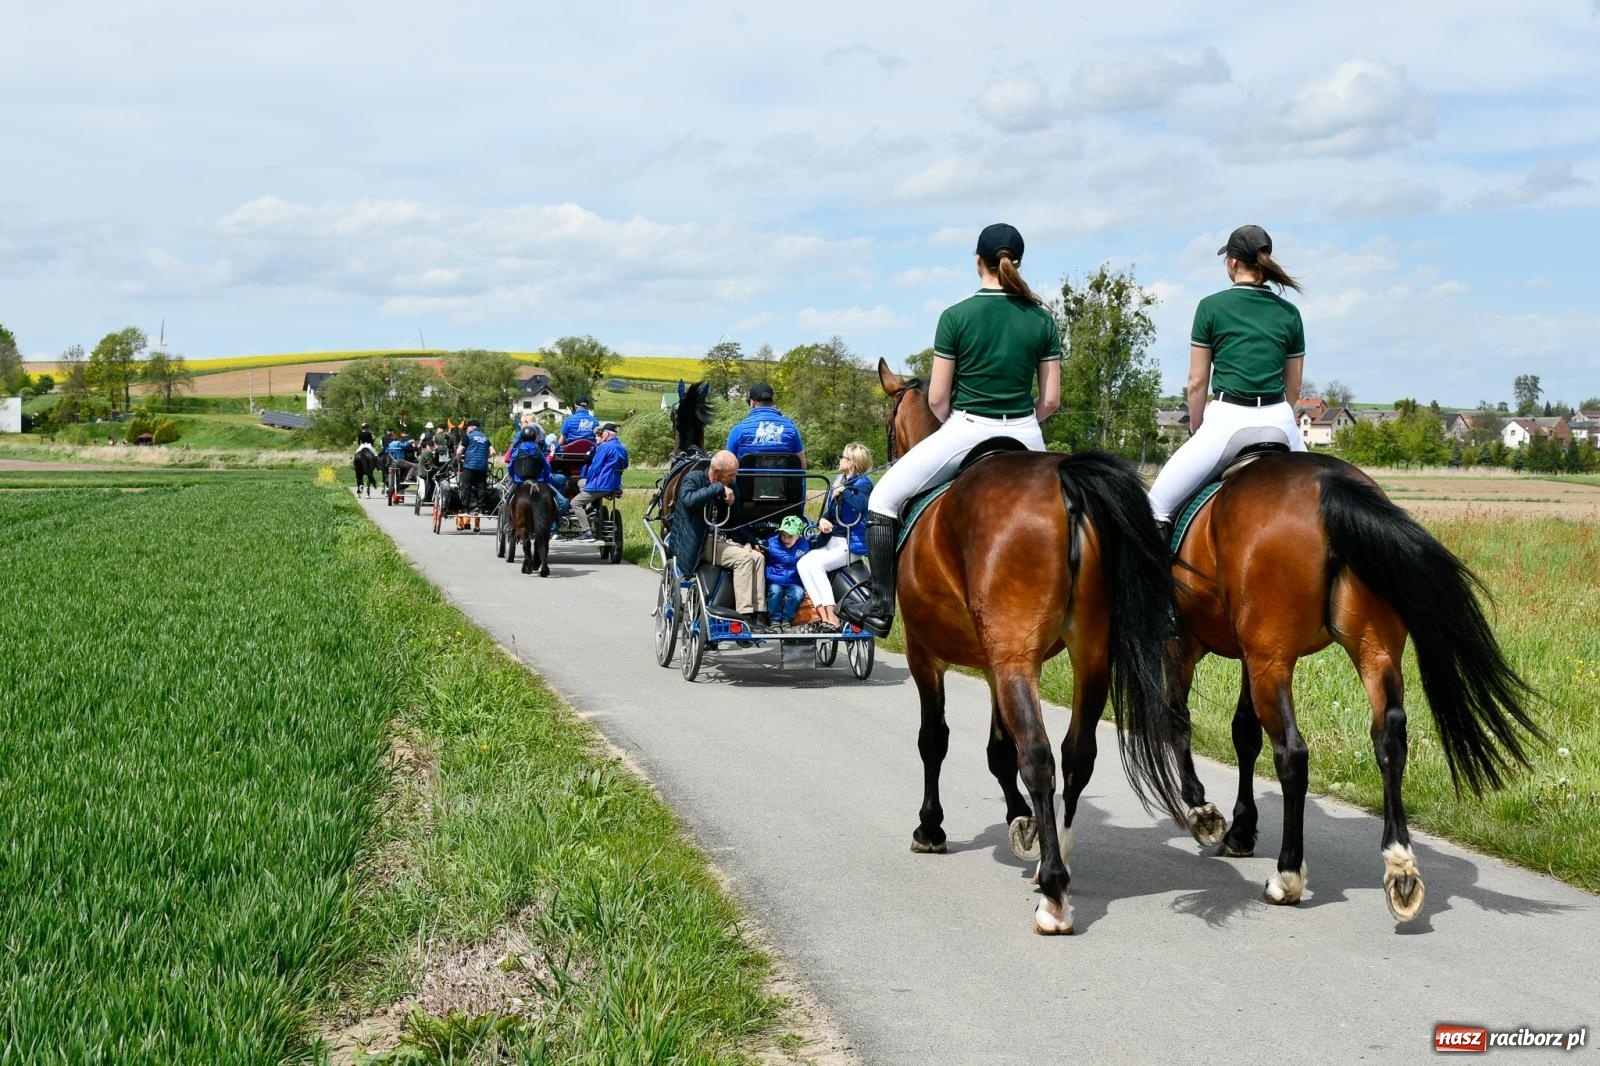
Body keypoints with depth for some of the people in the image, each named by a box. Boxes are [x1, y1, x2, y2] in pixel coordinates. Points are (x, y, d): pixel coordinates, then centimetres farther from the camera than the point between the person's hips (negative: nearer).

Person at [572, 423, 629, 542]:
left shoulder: (605, 447, -14)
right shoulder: (622, 449, 11)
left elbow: (594, 467, -13)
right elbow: (624, 466, 23)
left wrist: (588, 482, -2)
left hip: (602, 486, -9)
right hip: (615, 486, 9)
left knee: (575, 503, -3)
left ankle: (587, 532, -13)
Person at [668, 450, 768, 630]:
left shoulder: (729, 486, 12)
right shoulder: (693, 478, -7)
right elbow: (688, 499, -32)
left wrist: (746, 542, 3)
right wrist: (718, 488, -26)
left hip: (719, 539, 7)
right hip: (696, 542, -7)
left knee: (758, 557, -15)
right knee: (743, 557, -25)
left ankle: (759, 615, -18)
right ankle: (745, 617, -26)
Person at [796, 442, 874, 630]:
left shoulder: (863, 483, -8)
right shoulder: (839, 480, 17)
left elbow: (860, 504, -30)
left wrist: (843, 491, -18)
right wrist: (823, 520, -1)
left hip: (852, 544, -8)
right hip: (832, 541, 8)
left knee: (816, 565, -26)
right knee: (803, 563, -17)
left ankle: (831, 617, -25)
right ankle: (822, 614, -25)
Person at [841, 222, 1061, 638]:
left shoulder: (956, 317, -7)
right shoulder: (1042, 320, 1)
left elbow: (937, 399, -5)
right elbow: (1050, 400, 2)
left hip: (965, 432, -3)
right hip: (1025, 437, 3)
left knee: (884, 497, 11)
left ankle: (880, 608, 6)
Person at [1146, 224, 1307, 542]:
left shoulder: (1211, 307, 1)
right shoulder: (1289, 313, 11)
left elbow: (1197, 383, 3)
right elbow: (1293, 387, 15)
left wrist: (1196, 431, 17)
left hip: (1226, 420, -4)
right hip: (1279, 421, 4)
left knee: (1157, 505, 0)